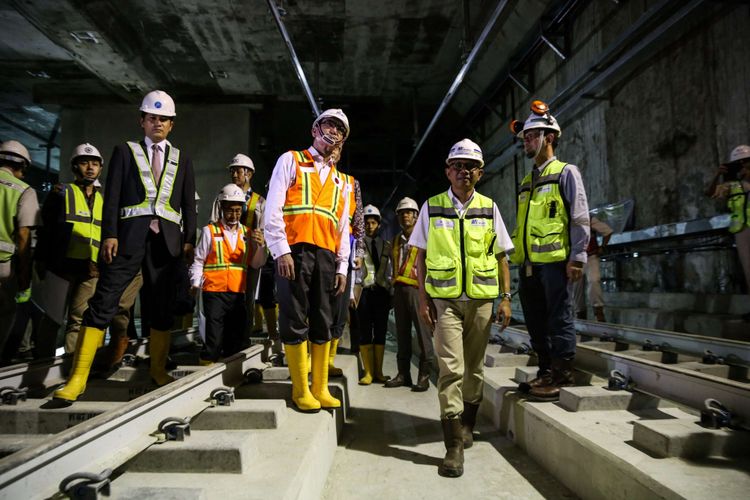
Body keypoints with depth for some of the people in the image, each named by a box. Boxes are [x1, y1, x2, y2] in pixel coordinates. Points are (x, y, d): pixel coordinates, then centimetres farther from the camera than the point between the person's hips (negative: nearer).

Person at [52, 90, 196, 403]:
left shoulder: (182, 160, 17)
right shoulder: (125, 152, 12)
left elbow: (189, 205, 12)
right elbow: (112, 196, 3)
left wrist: (189, 240, 2)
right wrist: (109, 234, -8)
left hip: (167, 238, 2)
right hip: (130, 234, -2)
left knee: (163, 306, 5)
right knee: (103, 301, -6)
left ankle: (158, 370, 17)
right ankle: (78, 377, -2)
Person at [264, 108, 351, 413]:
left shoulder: (340, 181, 22)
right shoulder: (291, 161, 8)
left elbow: (343, 228, 20)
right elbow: (273, 209, -3)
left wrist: (342, 267, 12)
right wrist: (281, 250, -14)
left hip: (326, 256, 5)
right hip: (294, 251, -4)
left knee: (322, 323, 6)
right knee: (295, 321, -3)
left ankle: (320, 388, 14)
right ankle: (301, 391, 8)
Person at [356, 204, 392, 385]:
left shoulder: (386, 245, 12)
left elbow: (389, 272, 14)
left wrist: (390, 293, 9)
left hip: (381, 291, 3)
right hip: (364, 291, -3)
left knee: (381, 331, 6)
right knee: (365, 332, 1)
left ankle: (378, 372, 16)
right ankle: (368, 372, 10)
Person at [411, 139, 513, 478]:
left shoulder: (489, 209, 6)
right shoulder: (432, 207, 3)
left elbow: (500, 256, 9)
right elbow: (421, 256, 4)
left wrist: (506, 298, 2)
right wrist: (423, 299, -2)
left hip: (481, 300, 2)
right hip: (444, 300, -2)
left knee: (474, 368, 12)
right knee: (450, 368, -8)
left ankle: (467, 425, 33)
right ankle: (455, 446, -1)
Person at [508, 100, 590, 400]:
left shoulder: (566, 172, 1)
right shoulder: (526, 181, 21)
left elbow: (580, 218, -6)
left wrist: (577, 257, -13)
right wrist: (517, 259, 15)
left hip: (554, 261, -7)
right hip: (528, 264, 7)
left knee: (559, 318, -2)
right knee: (535, 321, 11)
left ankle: (561, 375, 8)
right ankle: (546, 372, 22)